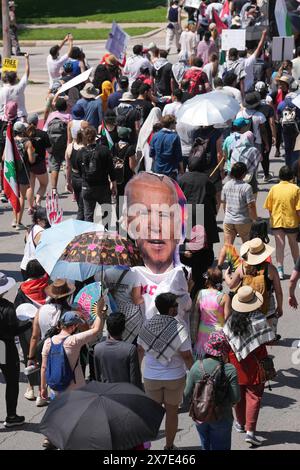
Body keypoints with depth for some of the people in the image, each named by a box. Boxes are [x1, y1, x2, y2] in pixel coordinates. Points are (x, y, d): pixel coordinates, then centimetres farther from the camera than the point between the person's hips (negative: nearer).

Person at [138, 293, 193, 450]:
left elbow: (140, 350, 4)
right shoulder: (179, 328, -18)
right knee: (172, 412, 12)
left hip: (151, 377, 3)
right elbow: (186, 356, -15)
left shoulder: (147, 326, -7)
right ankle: (169, 446, 21)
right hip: (175, 378, -3)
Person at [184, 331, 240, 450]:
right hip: (222, 418, -3)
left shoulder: (197, 366, -11)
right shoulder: (230, 370, -19)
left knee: (206, 447, 21)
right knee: (220, 447, 11)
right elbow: (235, 398, -16)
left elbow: (187, 394, -6)